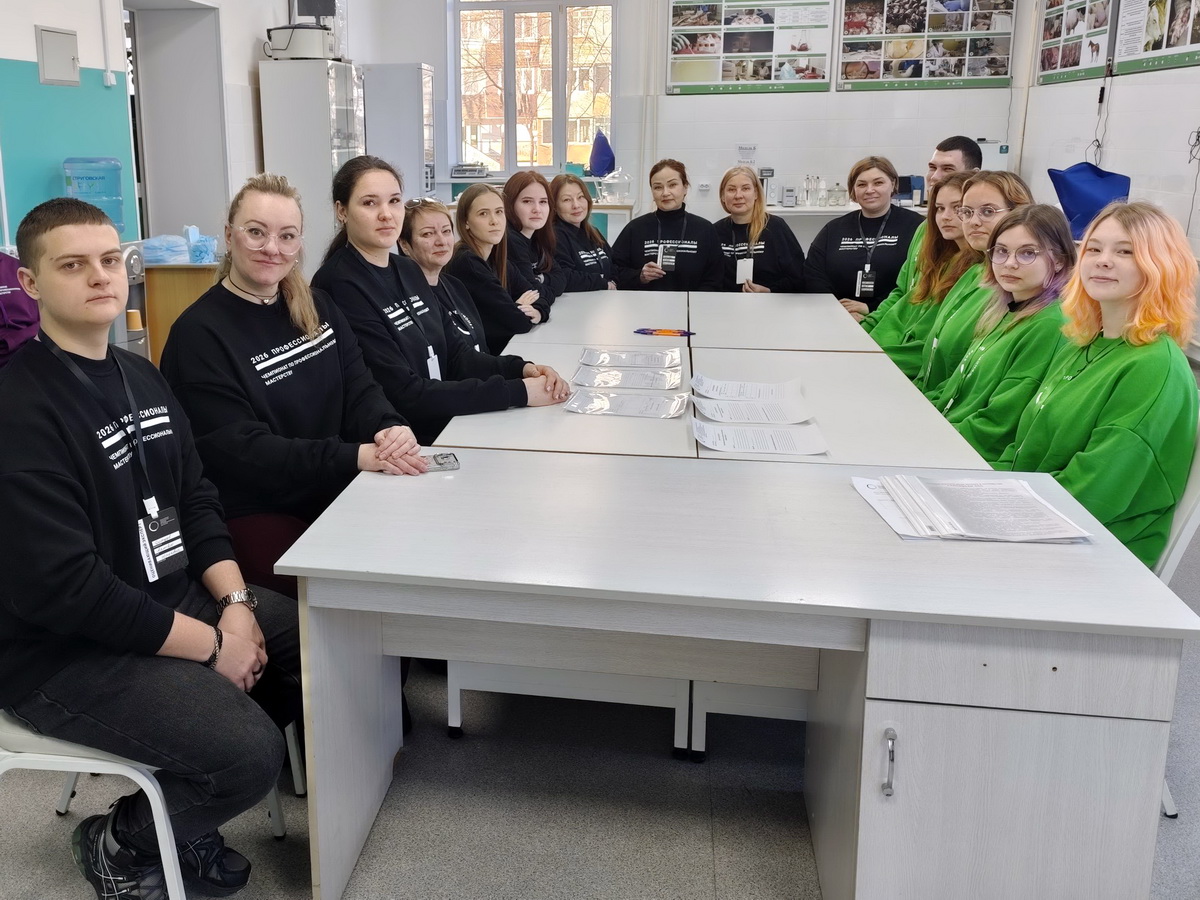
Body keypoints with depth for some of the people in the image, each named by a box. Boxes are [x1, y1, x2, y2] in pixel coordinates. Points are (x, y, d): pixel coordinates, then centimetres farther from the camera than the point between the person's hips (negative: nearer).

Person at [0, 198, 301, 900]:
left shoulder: (142, 376, 9)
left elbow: (196, 499, 10)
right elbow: (61, 586, -24)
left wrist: (234, 602, -8)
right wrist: (213, 645, -19)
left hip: (176, 597, 9)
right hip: (62, 651, -9)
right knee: (252, 753, -23)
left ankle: (182, 809, 18)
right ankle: (118, 842, 10)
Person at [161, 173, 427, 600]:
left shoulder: (316, 307, 13)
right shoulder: (198, 333, -9)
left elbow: (360, 389, 7)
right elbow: (238, 449, -16)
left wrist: (390, 428, -18)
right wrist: (356, 456, -27)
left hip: (339, 495, 6)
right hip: (255, 515, -6)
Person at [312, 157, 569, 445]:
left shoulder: (409, 271, 9)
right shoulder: (341, 287, -16)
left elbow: (457, 356, 9)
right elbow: (405, 395, -21)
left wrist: (522, 368, -10)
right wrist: (517, 392, -22)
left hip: (449, 424, 7)